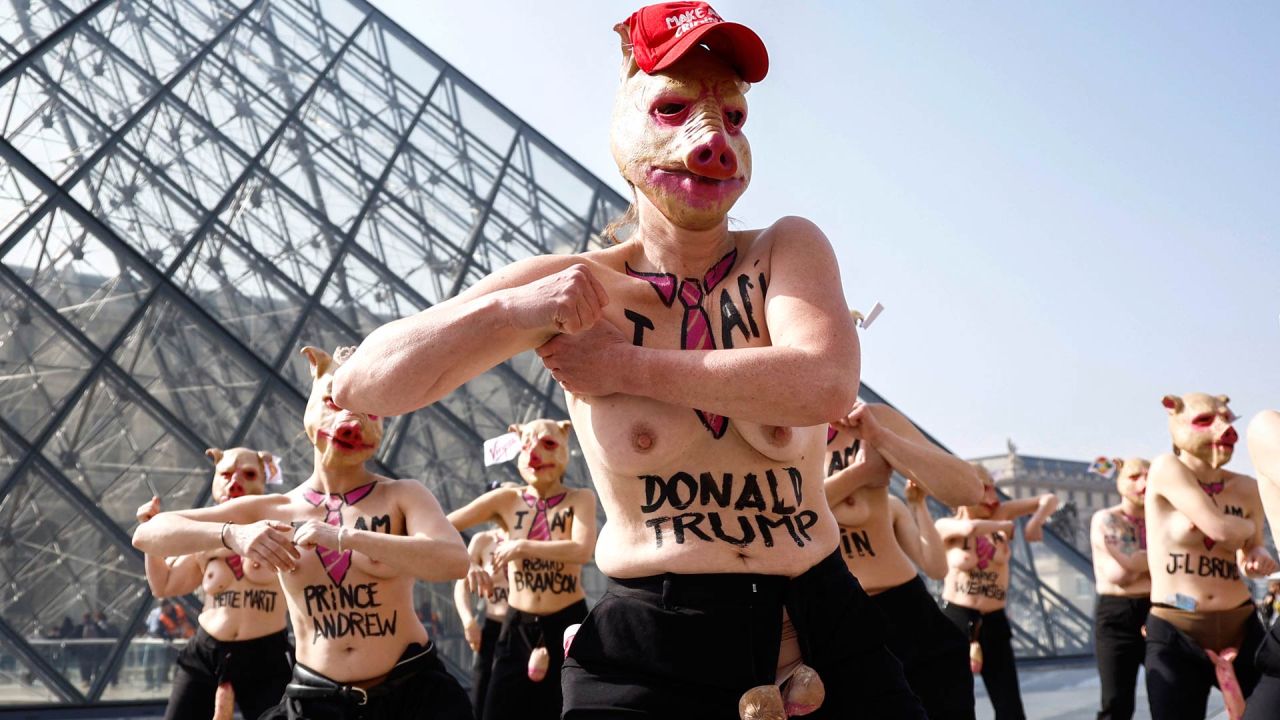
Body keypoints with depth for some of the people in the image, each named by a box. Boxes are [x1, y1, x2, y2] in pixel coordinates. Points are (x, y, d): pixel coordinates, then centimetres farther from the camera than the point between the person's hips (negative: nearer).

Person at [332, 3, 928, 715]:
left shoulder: (787, 250, -2)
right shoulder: (573, 288, -3)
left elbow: (825, 384, -23)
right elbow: (363, 384, -7)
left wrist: (629, 368, -17)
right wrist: (510, 310, -22)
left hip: (822, 631, 1)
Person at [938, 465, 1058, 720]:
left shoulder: (1000, 514, 4)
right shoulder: (945, 526, -5)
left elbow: (1049, 499, 3)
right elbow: (971, 528, -27)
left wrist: (1035, 522, -16)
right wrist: (1008, 526, -11)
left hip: (994, 622, 3)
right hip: (955, 620, -3)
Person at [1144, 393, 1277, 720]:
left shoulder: (1247, 488, 6)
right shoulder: (1167, 468, -10)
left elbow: (1253, 551, 19)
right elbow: (1218, 527, -20)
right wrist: (1248, 527, 2)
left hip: (1242, 629, 5)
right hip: (1174, 637, -5)